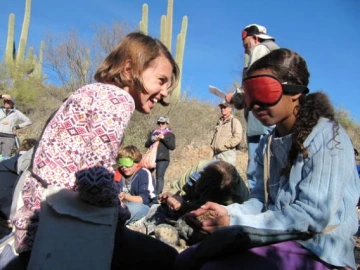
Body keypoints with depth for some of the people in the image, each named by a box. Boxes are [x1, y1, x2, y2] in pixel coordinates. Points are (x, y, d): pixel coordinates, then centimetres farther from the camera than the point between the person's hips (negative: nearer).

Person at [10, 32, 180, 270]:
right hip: (58, 229, -9)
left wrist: (116, 213, 6)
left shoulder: (95, 92, 13)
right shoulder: (118, 99, -15)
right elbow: (96, 182, -28)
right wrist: (120, 212, -8)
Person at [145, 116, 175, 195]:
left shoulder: (170, 134, 7)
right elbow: (146, 145, 14)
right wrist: (152, 140, -7)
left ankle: (157, 195, -10)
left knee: (159, 177, -10)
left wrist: (163, 138, -12)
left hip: (163, 159, -4)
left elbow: (172, 147, -4)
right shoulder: (153, 133, 19)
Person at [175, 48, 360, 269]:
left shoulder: (327, 136, -13)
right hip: (277, 241, 7)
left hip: (317, 251, -6)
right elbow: (261, 201, 9)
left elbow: (314, 214, -21)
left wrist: (236, 223, -23)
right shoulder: (267, 145, 10)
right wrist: (229, 213, -11)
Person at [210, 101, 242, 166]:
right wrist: (212, 145, 10)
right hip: (216, 153, 7)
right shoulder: (219, 122, 23)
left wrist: (225, 145, -14)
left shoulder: (234, 121, 0)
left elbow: (238, 137, -11)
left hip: (227, 153, -7)